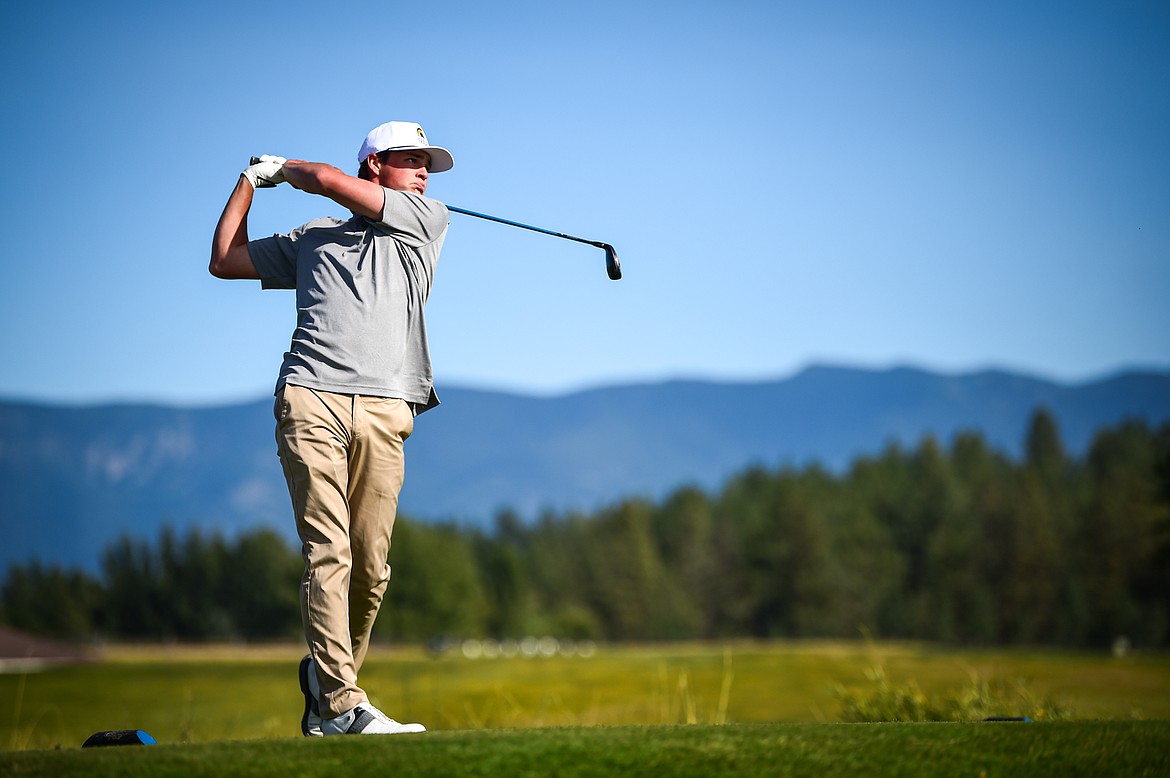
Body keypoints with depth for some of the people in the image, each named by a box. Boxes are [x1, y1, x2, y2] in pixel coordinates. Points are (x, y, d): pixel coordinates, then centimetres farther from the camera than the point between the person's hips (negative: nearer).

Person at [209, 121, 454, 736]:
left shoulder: (427, 219, 19)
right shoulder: (311, 239, 25)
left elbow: (330, 180, 8)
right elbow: (225, 262, 32)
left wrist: (285, 169, 27)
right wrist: (251, 180, 35)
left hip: (383, 411, 0)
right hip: (310, 401, 0)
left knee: (370, 565, -5)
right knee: (327, 552, -12)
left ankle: (325, 680, 16)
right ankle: (343, 705, -17)